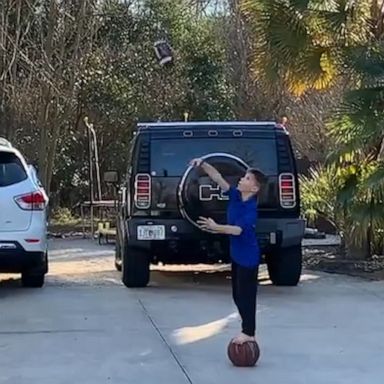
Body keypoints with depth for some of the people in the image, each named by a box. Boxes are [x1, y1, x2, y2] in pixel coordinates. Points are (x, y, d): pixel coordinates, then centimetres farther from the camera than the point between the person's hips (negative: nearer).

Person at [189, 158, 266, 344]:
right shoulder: (235, 195, -3)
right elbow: (218, 178, -5)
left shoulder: (251, 209, -25)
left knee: (246, 295, 2)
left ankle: (248, 333, 15)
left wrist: (216, 227, -47)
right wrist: (203, 164, -18)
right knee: (238, 295, 17)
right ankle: (247, 329, 29)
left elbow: (238, 229, -36)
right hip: (237, 254, 9)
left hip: (248, 256, -9)